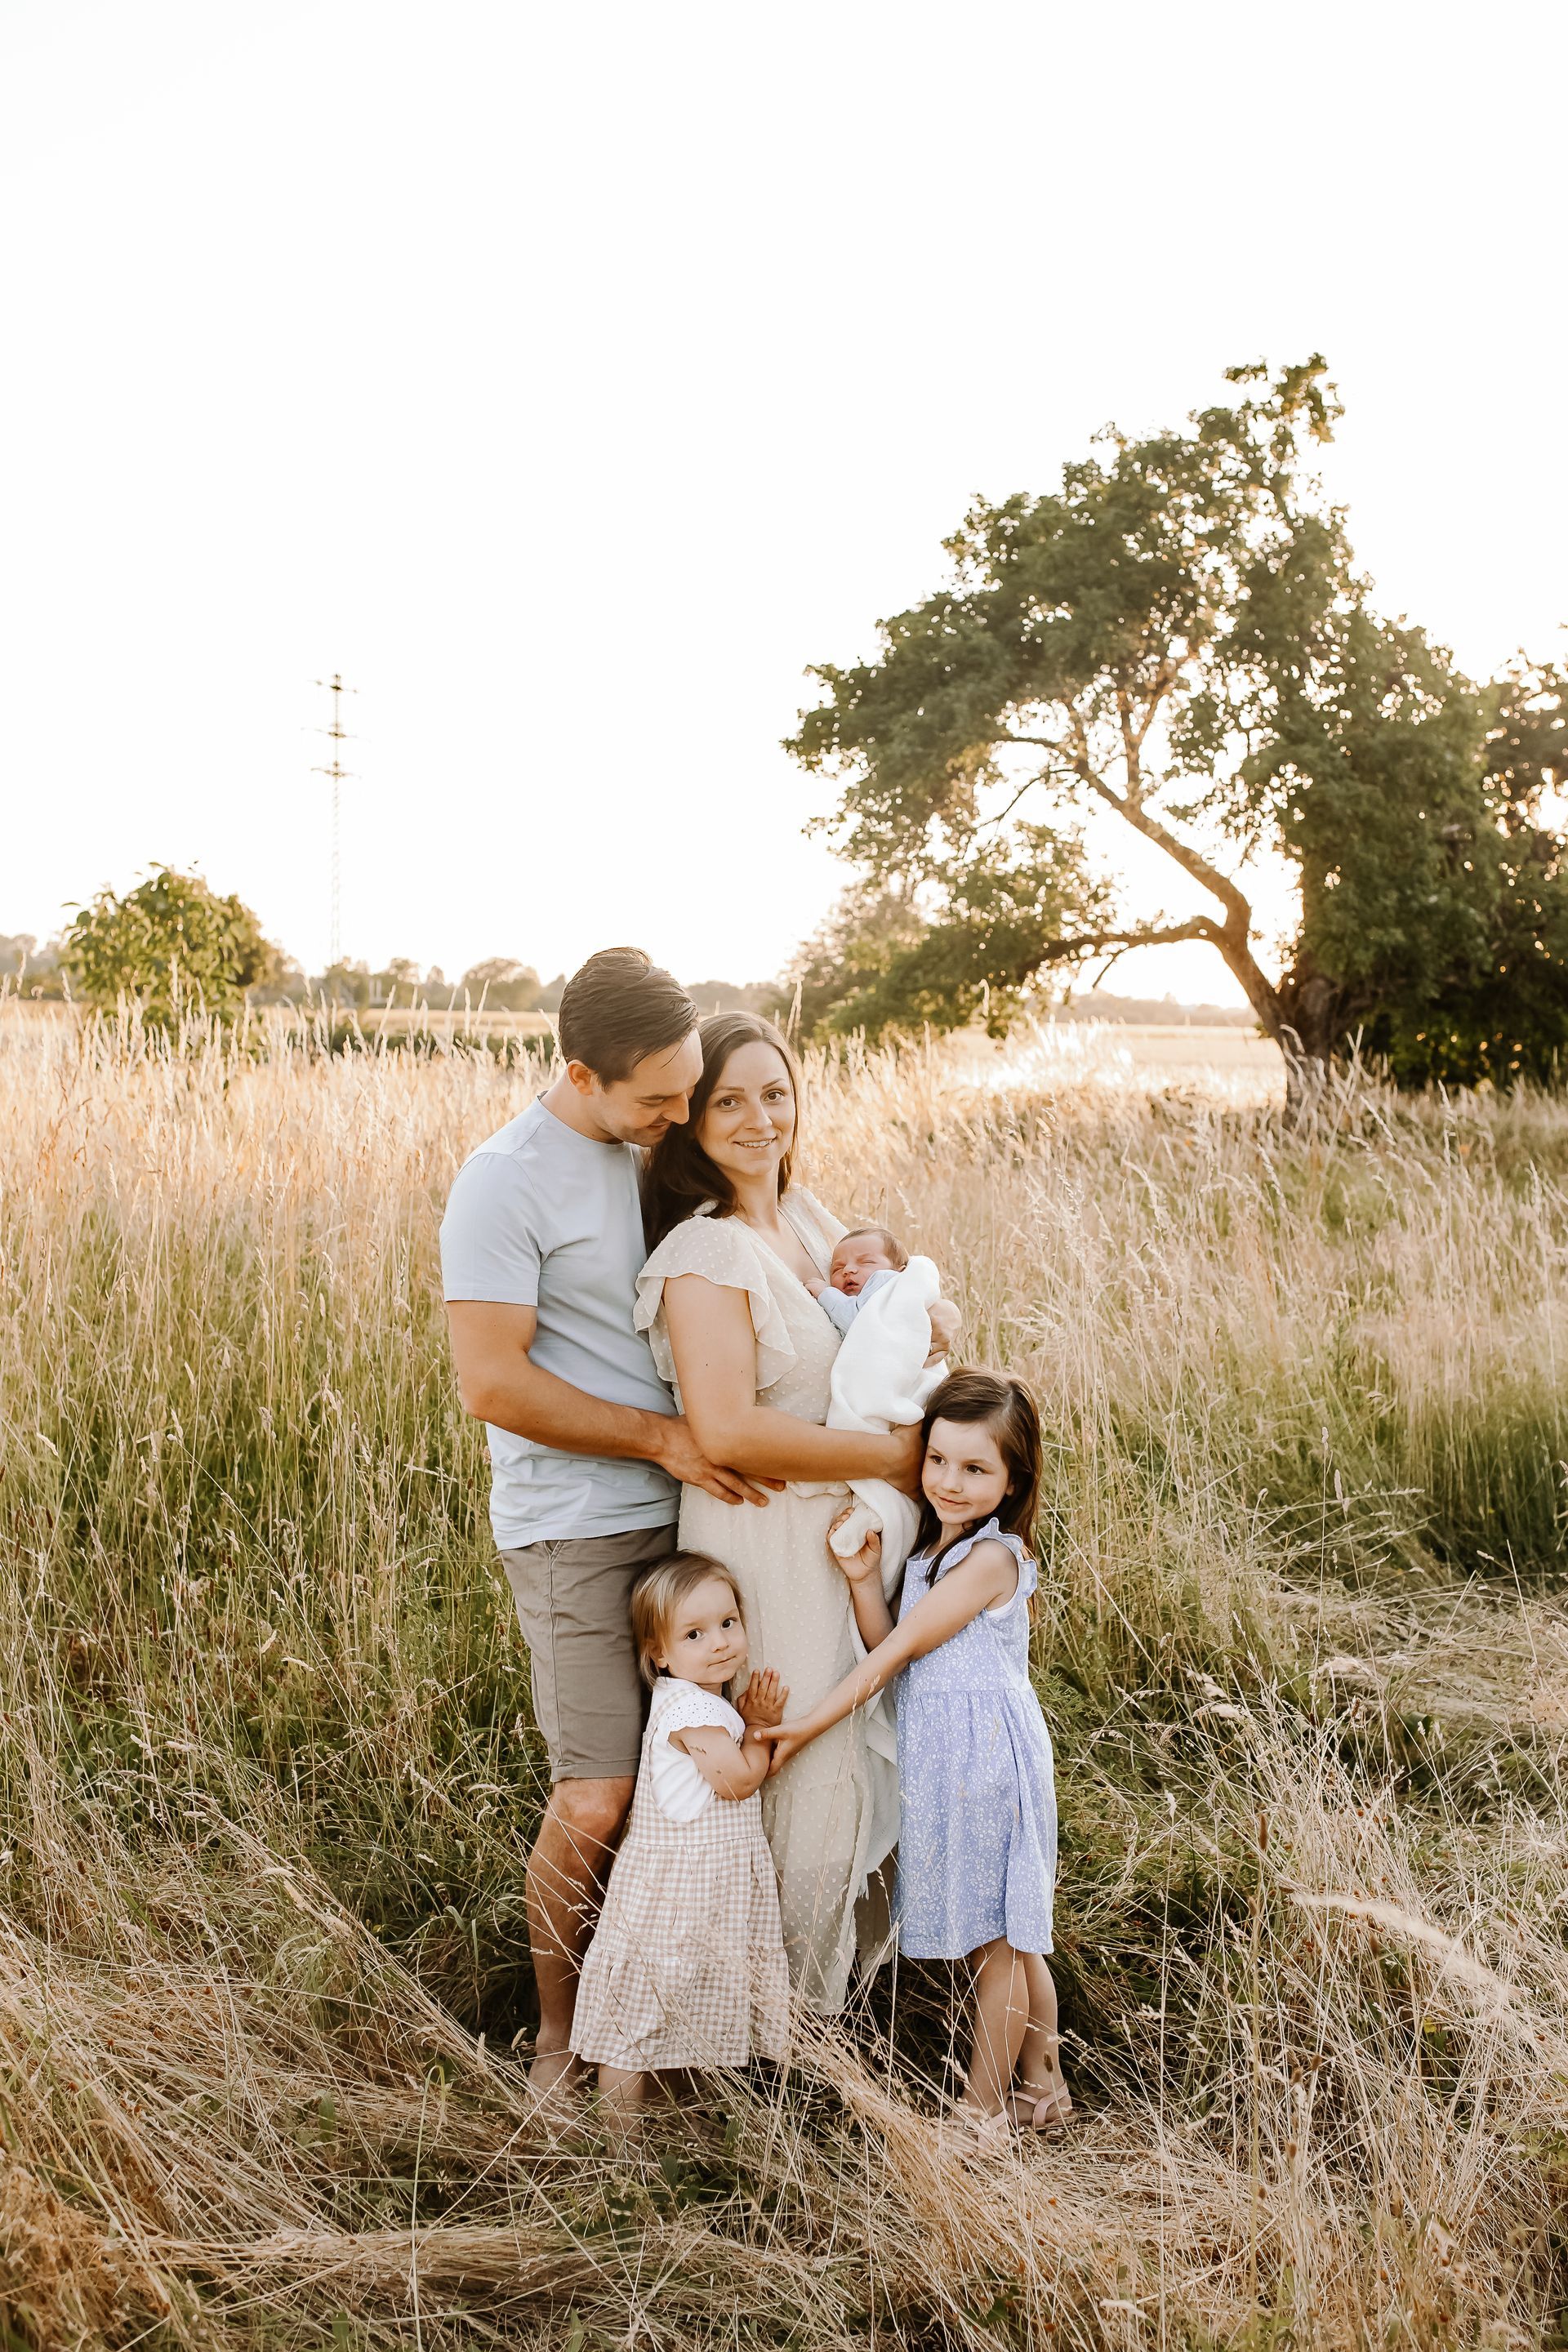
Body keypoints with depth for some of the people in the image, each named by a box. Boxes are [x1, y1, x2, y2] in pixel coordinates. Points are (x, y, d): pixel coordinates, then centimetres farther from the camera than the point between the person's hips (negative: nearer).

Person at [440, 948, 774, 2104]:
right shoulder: (506, 1183, -13)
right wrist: (664, 1437, -15)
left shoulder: (654, 1156, 9)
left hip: (685, 1511, 7)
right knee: (599, 1801, -8)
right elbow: (496, 1384, -17)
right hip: (578, 1531, -7)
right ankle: (560, 2041, 13)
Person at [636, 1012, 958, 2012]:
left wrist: (928, 1311, -7)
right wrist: (894, 1453, -21)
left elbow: (934, 1309, 19)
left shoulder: (809, 1219, 7)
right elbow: (727, 1430, -27)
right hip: (767, 1545, -8)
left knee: (870, 1767, 20)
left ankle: (845, 1980, 40)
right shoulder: (705, 1252, -18)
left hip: (851, 1529, 9)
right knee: (807, 1786, 1)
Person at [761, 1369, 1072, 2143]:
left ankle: (984, 2109, 15)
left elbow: (898, 1648, -18)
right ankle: (1039, 2086, 31)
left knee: (993, 1940, 4)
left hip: (985, 1759, -9)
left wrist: (811, 1724, -16)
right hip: (941, 1759, 9)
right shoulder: (929, 1547, 10)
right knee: (1007, 1937, 18)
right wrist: (863, 1577, -16)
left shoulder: (992, 1557, -17)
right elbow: (888, 1646, 1)